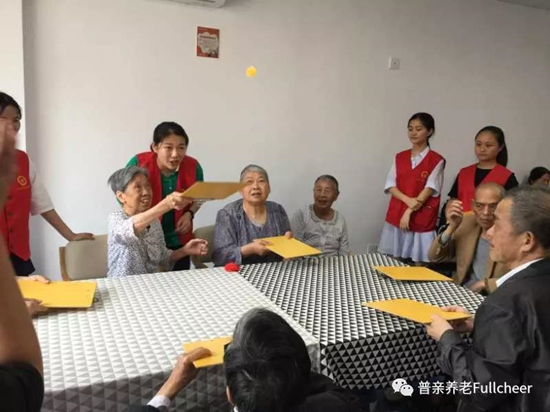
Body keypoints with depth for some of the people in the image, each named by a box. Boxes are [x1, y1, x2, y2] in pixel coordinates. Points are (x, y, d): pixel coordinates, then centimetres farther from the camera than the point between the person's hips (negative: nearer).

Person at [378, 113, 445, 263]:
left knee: (418, 263, -3)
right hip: (395, 217, 4)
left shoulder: (437, 160, -1)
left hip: (421, 221, -4)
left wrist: (409, 212, -14)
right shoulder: (399, 157, 12)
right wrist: (408, 200, -13)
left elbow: (429, 189, -8)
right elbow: (390, 185, 5)